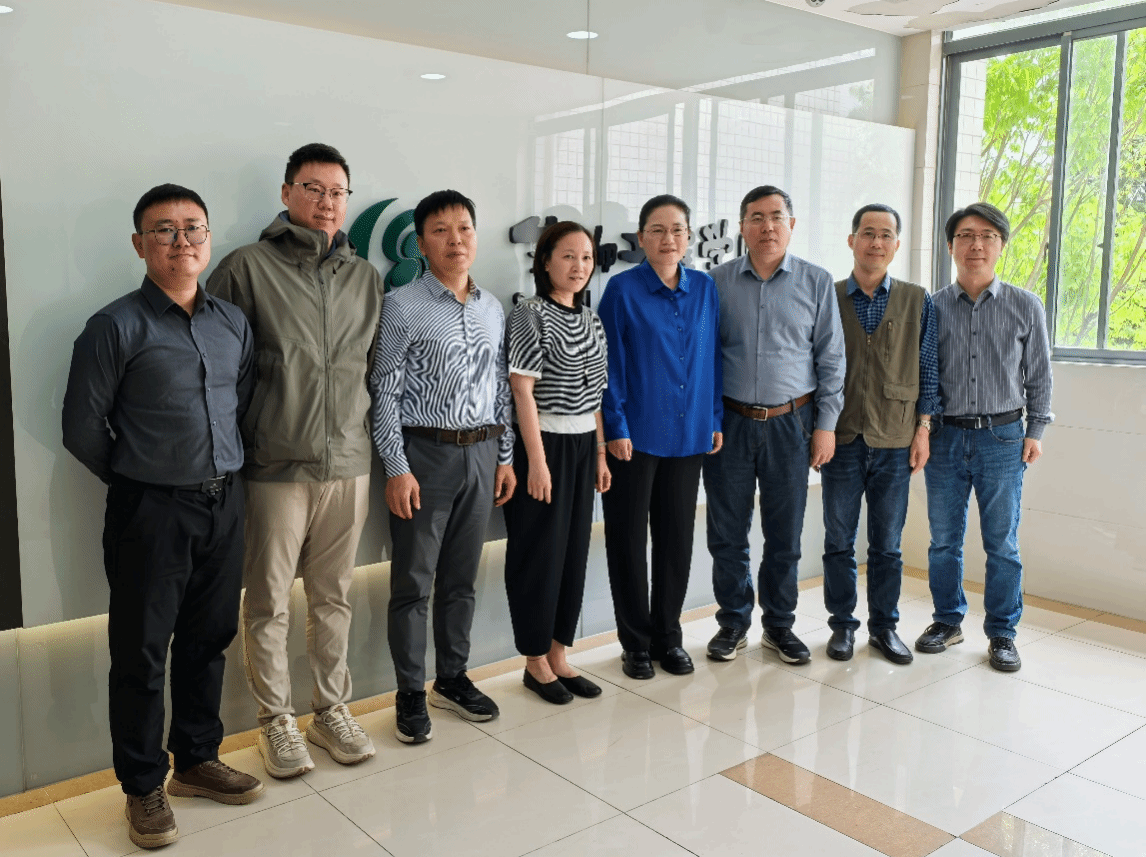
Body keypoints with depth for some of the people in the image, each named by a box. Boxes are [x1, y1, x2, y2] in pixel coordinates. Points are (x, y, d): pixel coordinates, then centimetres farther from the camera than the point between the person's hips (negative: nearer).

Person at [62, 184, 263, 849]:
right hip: (152, 512, -5)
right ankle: (144, 786, 22)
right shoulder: (116, 327, -9)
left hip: (225, 502, 5)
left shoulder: (234, 323, 7)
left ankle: (198, 760, 33)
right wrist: (140, 481, 2)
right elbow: (83, 428, -6)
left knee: (209, 640, 15)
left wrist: (221, 472, 11)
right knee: (142, 652, 6)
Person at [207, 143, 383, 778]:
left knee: (333, 598, 13)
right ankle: (277, 721, 23)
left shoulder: (365, 277, 10)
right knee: (269, 602, 6)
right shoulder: (249, 267, -4)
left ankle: (331, 711, 28)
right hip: (276, 469, -3)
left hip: (348, 465, 4)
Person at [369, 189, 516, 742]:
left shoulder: (492, 309, 10)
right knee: (413, 582, 4)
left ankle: (452, 678, 30)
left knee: (462, 578, 15)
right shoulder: (403, 307, -6)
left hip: (480, 455, 5)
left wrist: (505, 456, 10)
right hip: (424, 453, -5)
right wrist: (397, 469, -13)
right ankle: (411, 693, 18)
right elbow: (385, 394, -9)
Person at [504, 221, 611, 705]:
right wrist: (537, 461, -18)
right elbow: (523, 390, -14)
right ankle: (536, 662, 17)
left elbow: (594, 393, 14)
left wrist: (600, 453, 12)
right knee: (540, 552, 2)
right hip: (543, 443, -7)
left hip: (583, 446, 7)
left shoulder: (591, 319, 12)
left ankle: (559, 656, 24)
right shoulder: (530, 315, -10)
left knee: (575, 550, 11)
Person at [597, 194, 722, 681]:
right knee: (629, 537, 6)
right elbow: (611, 363, -7)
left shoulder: (705, 289, 6)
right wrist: (616, 427, -12)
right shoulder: (622, 289, -6)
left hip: (688, 433, 4)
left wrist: (715, 419, 6)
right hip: (636, 434, -3)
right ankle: (636, 642, 20)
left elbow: (713, 358, 9)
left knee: (677, 535, 11)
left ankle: (668, 635, 26)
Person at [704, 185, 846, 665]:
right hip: (729, 422, 0)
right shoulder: (718, 282, 4)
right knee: (727, 533, 7)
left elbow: (831, 359, 4)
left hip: (790, 423, 0)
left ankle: (779, 625, 25)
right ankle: (733, 623, 23)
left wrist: (826, 425, -1)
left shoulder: (817, 283, 3)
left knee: (785, 535, 8)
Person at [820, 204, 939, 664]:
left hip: (895, 441, 1)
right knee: (839, 541, 7)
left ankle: (884, 626, 23)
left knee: (887, 543, 9)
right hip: (841, 438, 0)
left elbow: (928, 368, 8)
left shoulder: (917, 301, 6)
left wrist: (923, 428, 2)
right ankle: (842, 624, 21)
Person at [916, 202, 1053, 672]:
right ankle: (948, 621, 26)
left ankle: (1002, 633, 19)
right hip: (945, 436, 1)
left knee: (1002, 542, 5)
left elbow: (1039, 374, 7)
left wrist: (1036, 430, 4)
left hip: (1002, 437, -1)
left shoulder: (1025, 306, 2)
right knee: (944, 539, 9)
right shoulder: (932, 307, 2)